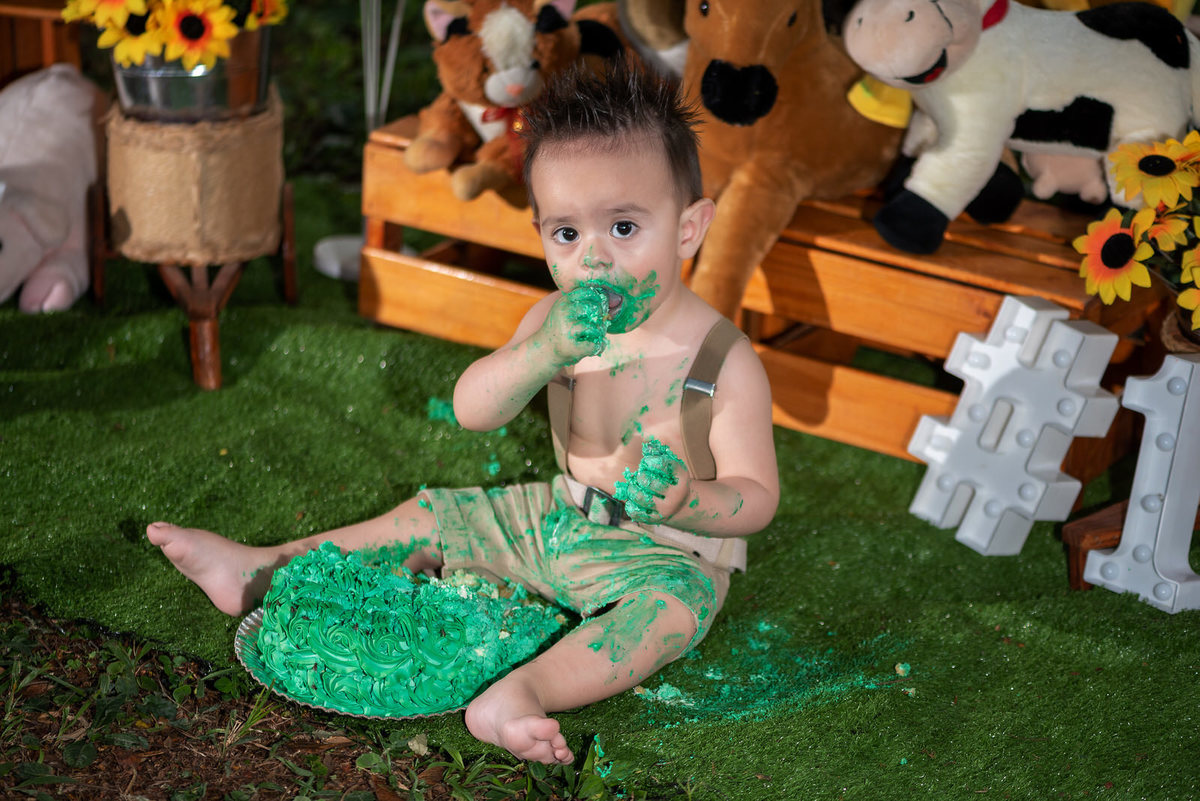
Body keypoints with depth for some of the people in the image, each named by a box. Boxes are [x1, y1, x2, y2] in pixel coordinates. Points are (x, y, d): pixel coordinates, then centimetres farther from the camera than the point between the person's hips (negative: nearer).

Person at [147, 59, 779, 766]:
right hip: (560, 517, 6)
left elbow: (756, 496, -17)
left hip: (669, 551, -5)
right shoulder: (556, 320, -7)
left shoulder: (726, 360, -21)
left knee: (674, 602, -37)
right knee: (435, 516, 7)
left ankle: (525, 690, -57)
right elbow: (472, 411, -18)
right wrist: (544, 351, -38)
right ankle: (262, 569, 14)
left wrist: (686, 503, -40)